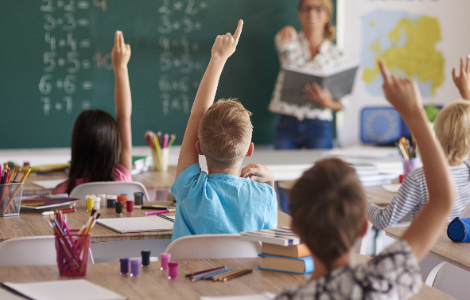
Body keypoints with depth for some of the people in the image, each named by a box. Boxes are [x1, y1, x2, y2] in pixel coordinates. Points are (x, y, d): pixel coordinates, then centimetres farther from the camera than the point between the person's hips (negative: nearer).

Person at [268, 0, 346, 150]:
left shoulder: (336, 56, 7)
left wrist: (327, 103, -16)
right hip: (287, 124, 0)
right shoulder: (292, 44, 5)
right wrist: (287, 32, -46)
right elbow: (282, 41, -22)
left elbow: (341, 104, 8)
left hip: (319, 127, 0)